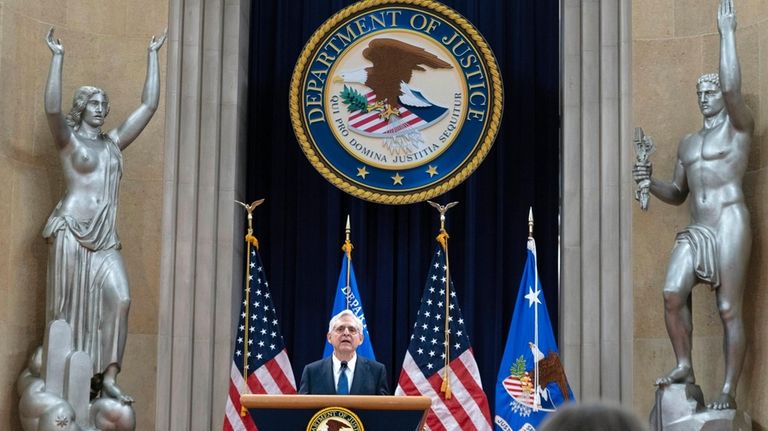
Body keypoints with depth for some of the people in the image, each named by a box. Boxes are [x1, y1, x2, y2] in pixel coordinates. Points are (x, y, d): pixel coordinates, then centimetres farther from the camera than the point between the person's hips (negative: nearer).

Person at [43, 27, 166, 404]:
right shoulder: (69, 140, 6)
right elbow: (52, 108, -15)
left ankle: (108, 379, -13)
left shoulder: (113, 142, 19)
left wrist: (152, 55, 18)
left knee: (118, 299, -12)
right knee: (69, 303, -3)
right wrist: (57, 57, -19)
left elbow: (149, 105, 19)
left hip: (105, 237, 5)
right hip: (72, 230, -4)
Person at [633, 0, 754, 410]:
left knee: (729, 310, -8)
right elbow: (677, 193, 27)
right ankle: (684, 366, 0)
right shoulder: (688, 143, 22)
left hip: (728, 224, -6)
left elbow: (732, 87, -17)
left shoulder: (738, 127, 3)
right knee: (672, 294, -13)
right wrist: (649, 182, 6)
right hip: (695, 229, 6)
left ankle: (729, 391, -6)